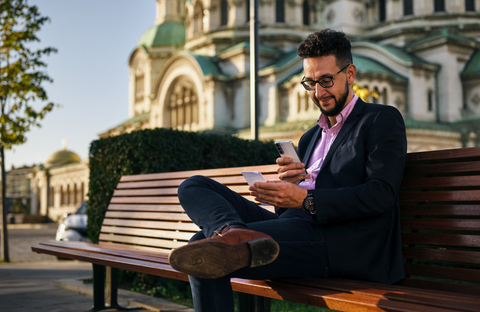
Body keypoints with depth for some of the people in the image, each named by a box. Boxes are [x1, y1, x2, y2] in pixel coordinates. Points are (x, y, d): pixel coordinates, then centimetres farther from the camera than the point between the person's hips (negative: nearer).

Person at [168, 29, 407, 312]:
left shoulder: (382, 119, 7)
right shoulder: (309, 138, 29)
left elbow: (382, 194, -9)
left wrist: (306, 200, -17)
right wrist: (287, 185, 0)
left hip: (341, 243, -8)